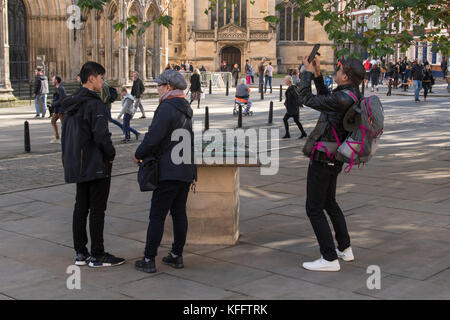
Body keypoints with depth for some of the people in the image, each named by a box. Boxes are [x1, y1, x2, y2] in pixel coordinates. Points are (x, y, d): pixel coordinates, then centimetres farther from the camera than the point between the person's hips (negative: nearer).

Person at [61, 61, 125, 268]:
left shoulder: (72, 104, 11)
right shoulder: (94, 104, -17)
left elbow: (65, 135, 15)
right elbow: (101, 135, -22)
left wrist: (69, 159, 19)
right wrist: (111, 154, -7)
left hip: (78, 166, 9)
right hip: (96, 166, -9)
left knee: (81, 207, 13)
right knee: (97, 210, -2)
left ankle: (81, 253, 20)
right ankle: (97, 256, 4)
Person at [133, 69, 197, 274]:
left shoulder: (166, 108, -15)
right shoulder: (186, 109, 15)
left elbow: (153, 137, -19)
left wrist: (138, 155, -2)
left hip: (169, 171, -9)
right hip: (186, 171, 9)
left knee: (157, 216, -4)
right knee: (179, 213, 13)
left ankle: (148, 260, 1)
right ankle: (177, 256, 20)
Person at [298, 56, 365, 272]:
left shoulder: (342, 99, -24)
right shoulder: (354, 95, 4)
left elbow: (308, 99, -15)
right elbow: (326, 98, 21)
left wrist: (308, 73, -2)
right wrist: (317, 75, 14)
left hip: (323, 159, -10)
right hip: (335, 157, 10)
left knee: (314, 209, -2)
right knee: (329, 203, 24)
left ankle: (330, 259, 1)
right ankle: (345, 249, 33)